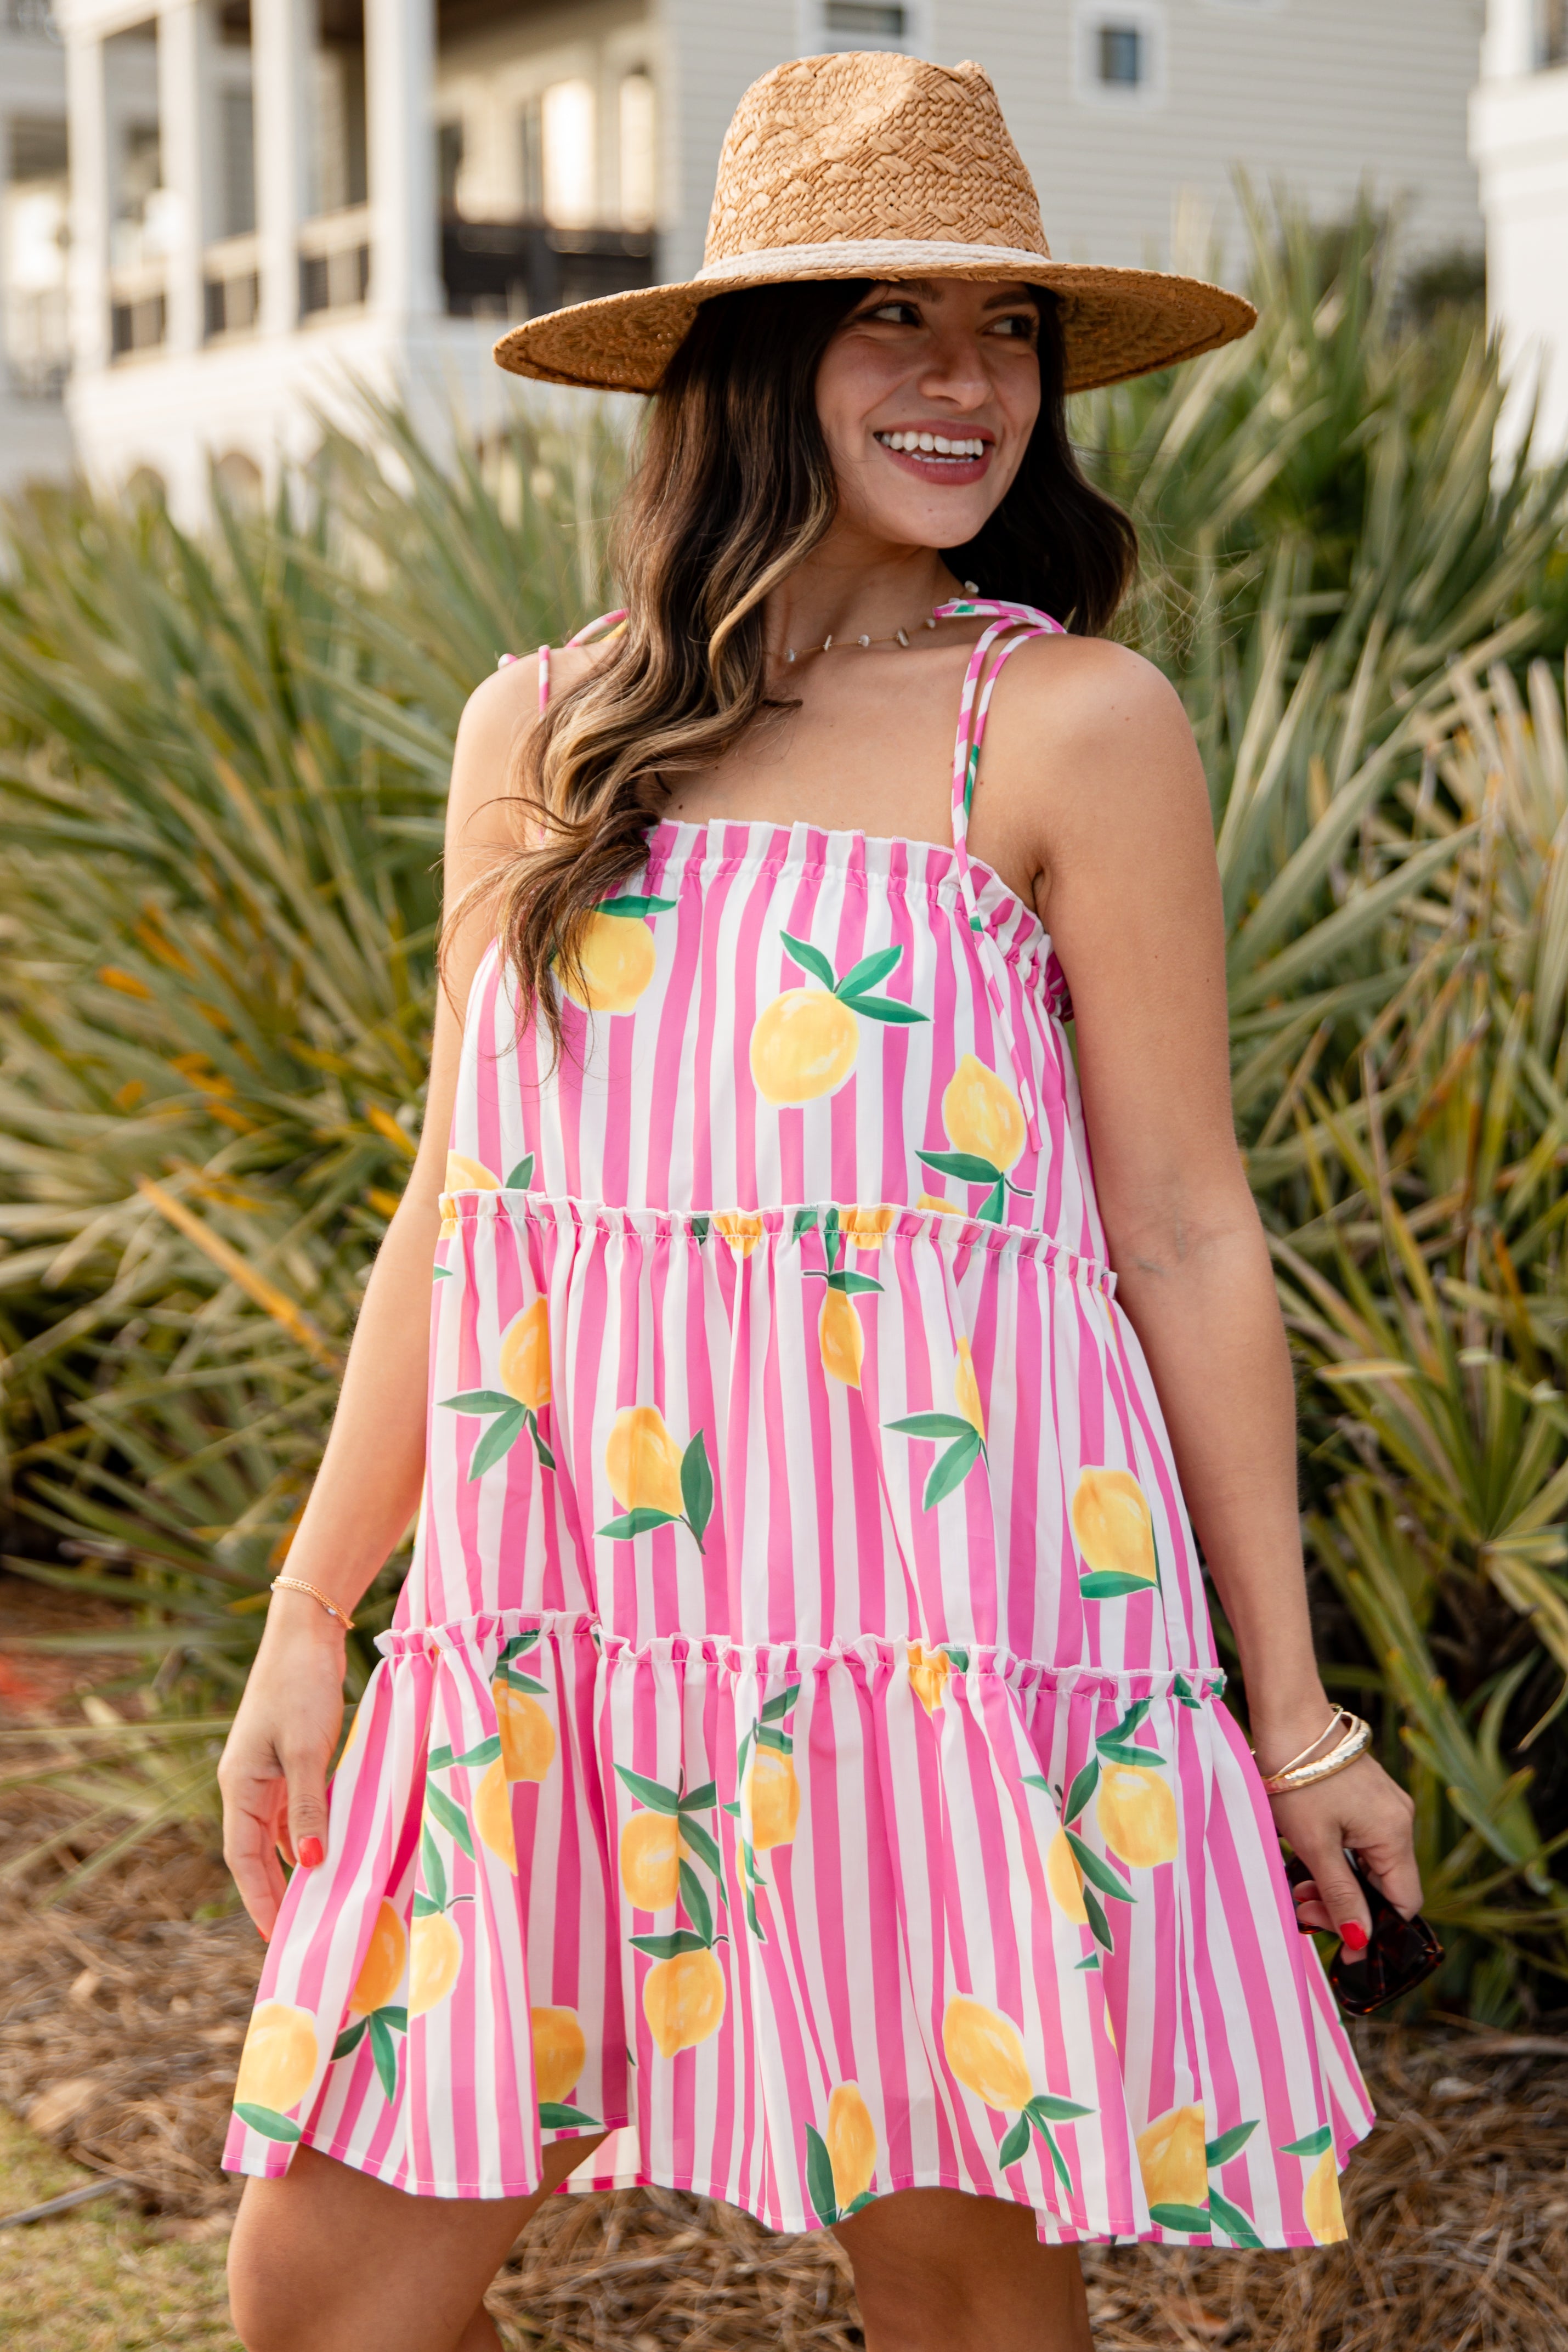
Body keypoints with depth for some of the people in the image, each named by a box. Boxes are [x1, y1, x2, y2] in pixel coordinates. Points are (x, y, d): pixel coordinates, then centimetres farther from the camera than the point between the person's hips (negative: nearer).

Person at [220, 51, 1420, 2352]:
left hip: (941, 1598, -4)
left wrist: (1291, 1707, 2)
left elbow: (1186, 1235, 0)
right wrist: (308, 1619, 16)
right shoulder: (541, 737, 11)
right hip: (553, 1616, 4)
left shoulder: (1066, 724, -1)